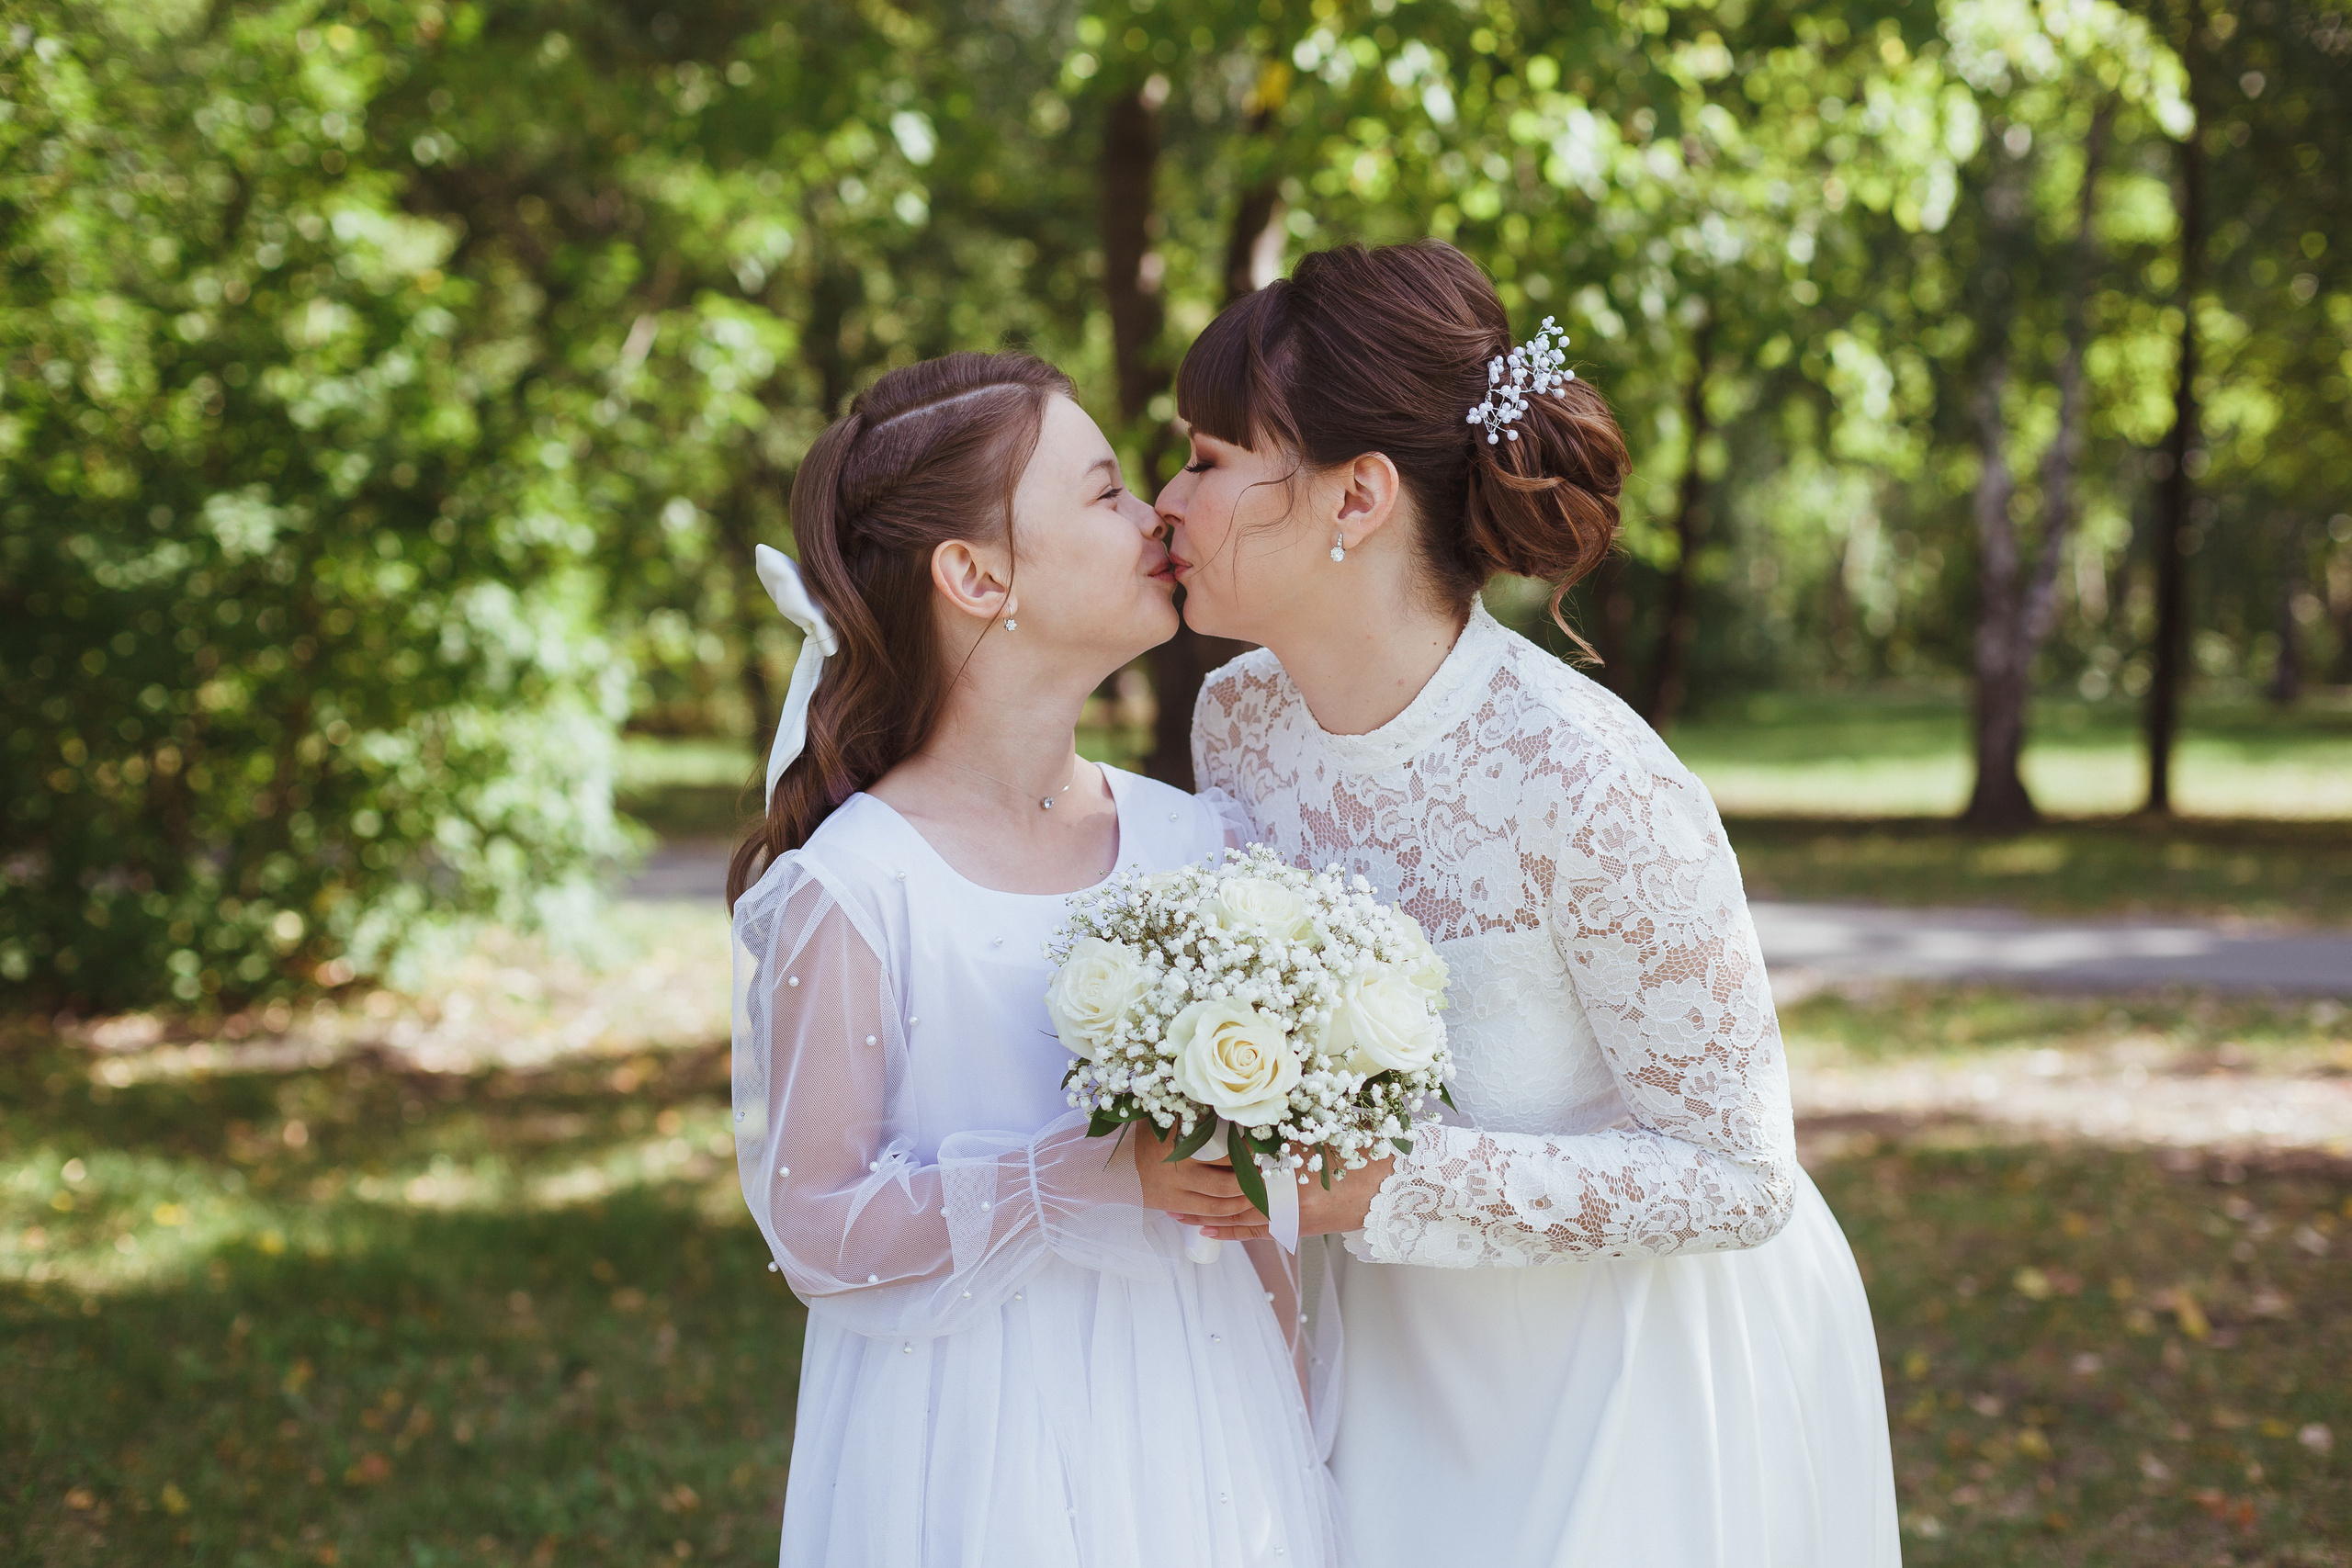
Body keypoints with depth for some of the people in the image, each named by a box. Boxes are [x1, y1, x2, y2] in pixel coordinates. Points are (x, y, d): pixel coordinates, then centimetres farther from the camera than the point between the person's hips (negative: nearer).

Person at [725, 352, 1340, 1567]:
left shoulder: (1187, 842, 1)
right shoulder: (853, 891, -14)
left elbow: (1250, 1181, 10)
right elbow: (814, 1220, -12)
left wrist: (1291, 1424, 10)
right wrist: (1086, 1180, -22)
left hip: (1198, 1424, 5)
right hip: (981, 1456, -4)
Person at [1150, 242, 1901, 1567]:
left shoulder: (1586, 785, -30)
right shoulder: (1238, 721, -9)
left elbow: (1738, 1175, -23)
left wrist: (1383, 1187, -30)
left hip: (1654, 1363, -5)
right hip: (1412, 1351, 6)